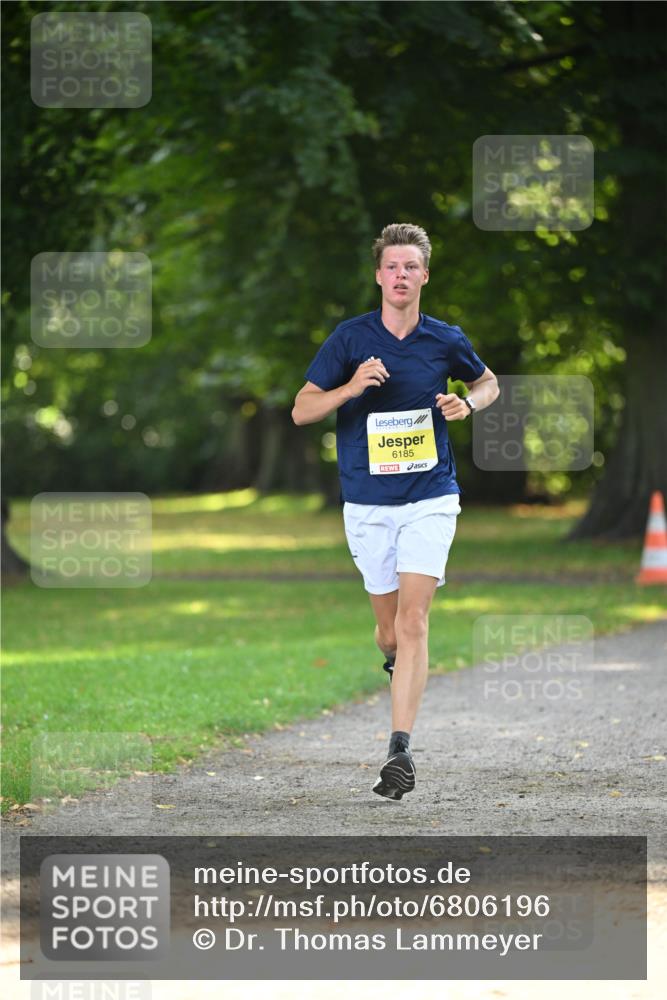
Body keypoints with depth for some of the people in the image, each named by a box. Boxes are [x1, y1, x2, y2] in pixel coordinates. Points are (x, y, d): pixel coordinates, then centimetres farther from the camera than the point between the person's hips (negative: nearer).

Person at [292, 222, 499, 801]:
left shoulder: (447, 340, 2)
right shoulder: (350, 338, -2)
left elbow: (489, 383, 22)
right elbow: (302, 411, -3)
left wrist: (468, 405, -2)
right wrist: (350, 387, -22)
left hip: (430, 498, -1)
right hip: (367, 503, 1)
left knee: (413, 621, -15)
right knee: (390, 627, 9)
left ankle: (401, 750, -18)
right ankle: (394, 661, 46)